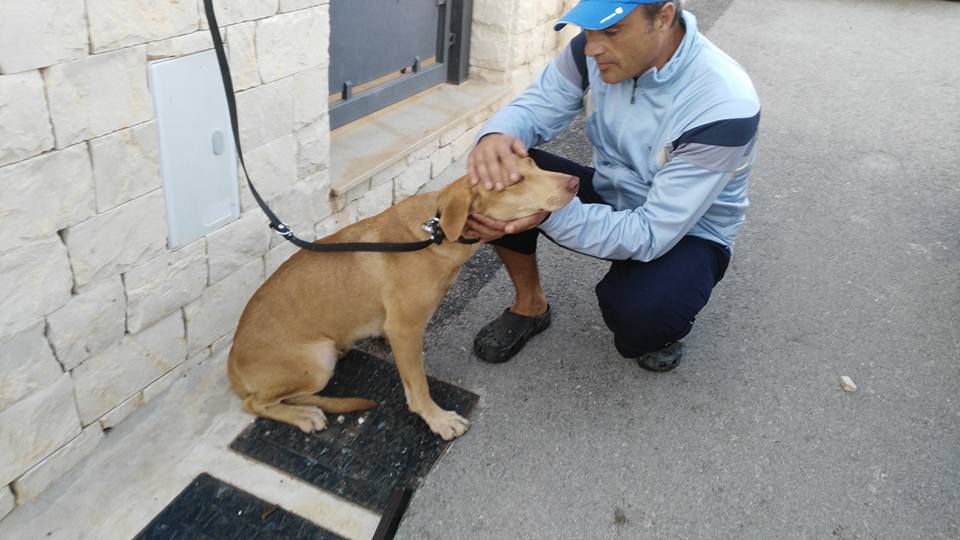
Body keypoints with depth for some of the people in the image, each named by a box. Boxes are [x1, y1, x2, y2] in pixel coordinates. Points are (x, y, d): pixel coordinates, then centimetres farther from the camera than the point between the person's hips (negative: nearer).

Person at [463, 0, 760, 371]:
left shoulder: (725, 106, -32)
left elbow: (652, 234, -31)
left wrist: (549, 213, -45)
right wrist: (495, 138, -36)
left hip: (687, 233, -5)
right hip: (610, 195, 5)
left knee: (638, 315, -37)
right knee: (498, 178, -18)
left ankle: (661, 311, 3)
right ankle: (530, 305, 6)